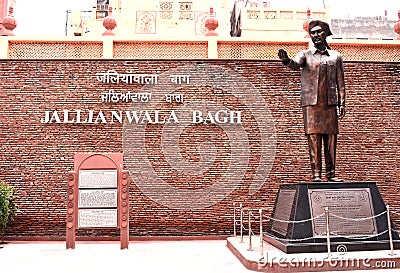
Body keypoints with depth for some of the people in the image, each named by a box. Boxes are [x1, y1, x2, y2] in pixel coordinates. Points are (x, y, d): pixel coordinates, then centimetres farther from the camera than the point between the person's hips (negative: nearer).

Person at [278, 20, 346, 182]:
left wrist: (342, 103, 6)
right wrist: (286, 60, -35)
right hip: (311, 102, -2)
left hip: (330, 103, 2)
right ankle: (316, 173, -2)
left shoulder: (335, 56, 16)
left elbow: (340, 82, 14)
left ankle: (331, 173, 7)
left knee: (331, 138, 1)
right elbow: (295, 65, -12)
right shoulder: (305, 55, 10)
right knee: (313, 138, -5)